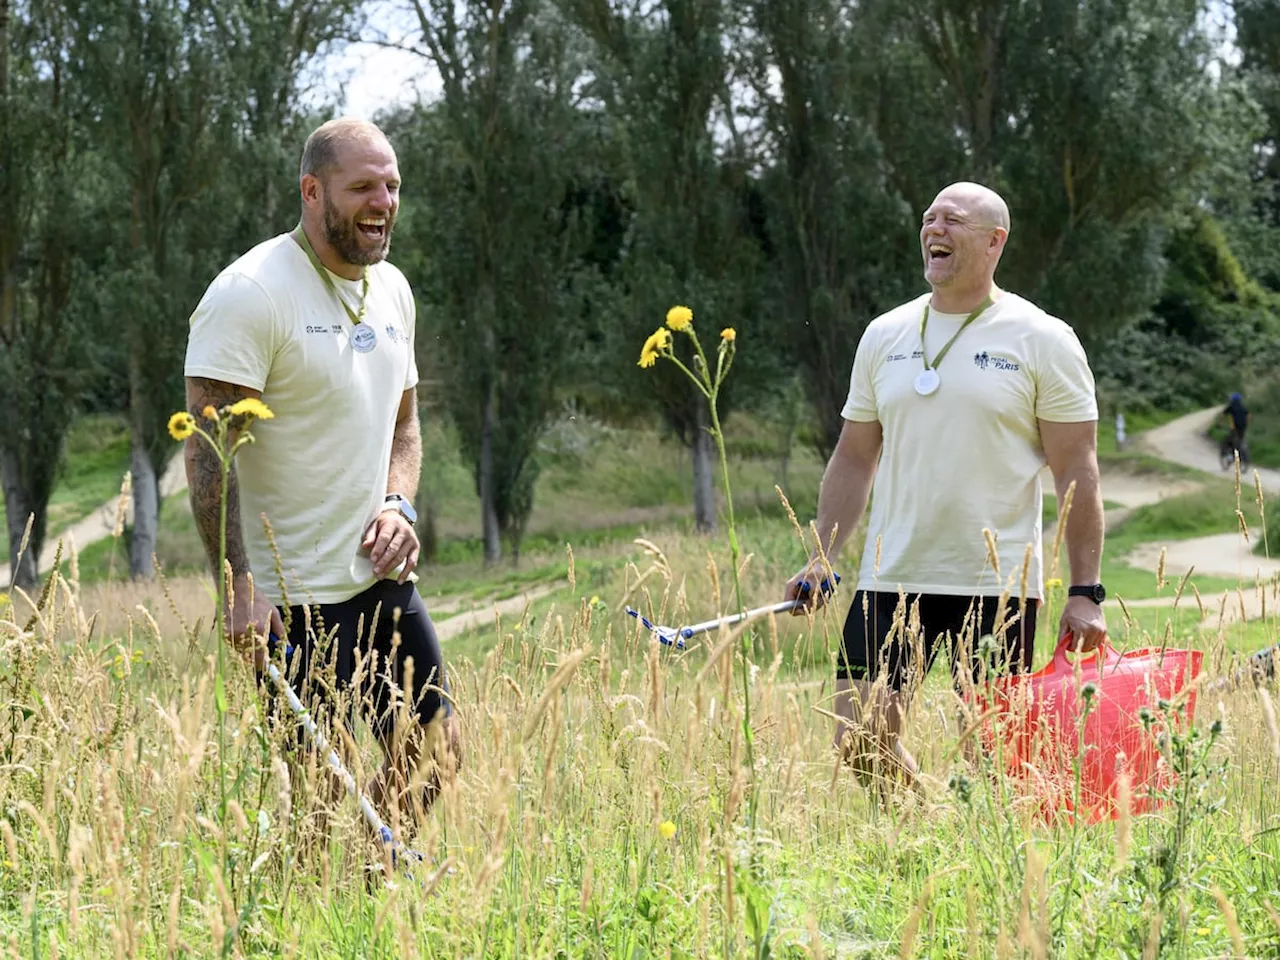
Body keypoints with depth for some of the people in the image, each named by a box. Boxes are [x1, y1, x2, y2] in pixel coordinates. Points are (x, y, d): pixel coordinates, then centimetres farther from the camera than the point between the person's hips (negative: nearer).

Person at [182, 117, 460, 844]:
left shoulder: (392, 291, 11)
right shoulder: (250, 295, -14)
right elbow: (209, 454, -18)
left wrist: (398, 506, 1)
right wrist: (240, 587, -25)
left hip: (384, 579, 8)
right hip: (295, 599, -8)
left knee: (434, 758, 11)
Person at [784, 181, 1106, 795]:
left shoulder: (1042, 340, -1)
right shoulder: (885, 336, 11)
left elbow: (1077, 473, -3)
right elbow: (854, 460, 17)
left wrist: (1086, 593, -9)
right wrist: (821, 558, 6)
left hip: (997, 585, -4)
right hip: (891, 580, 4)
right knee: (860, 744, -3)